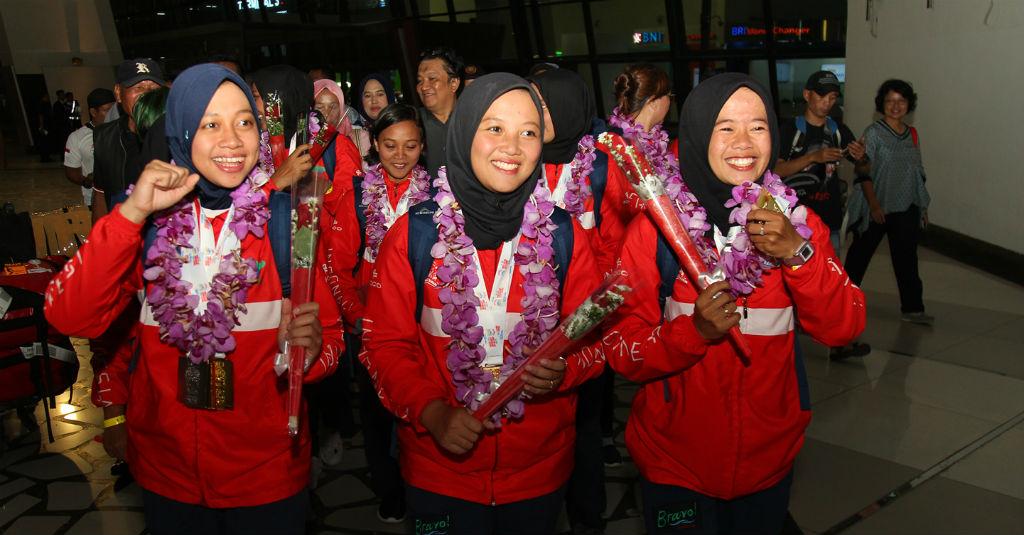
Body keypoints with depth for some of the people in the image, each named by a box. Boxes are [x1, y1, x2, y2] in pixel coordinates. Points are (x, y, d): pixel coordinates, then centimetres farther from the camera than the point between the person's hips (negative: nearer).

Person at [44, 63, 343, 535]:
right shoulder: (151, 221, -6)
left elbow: (330, 337, -7)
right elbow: (69, 317, -15)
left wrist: (309, 350, -29)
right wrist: (132, 213, -23)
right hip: (165, 474, 2)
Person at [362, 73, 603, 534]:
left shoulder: (563, 233, -5)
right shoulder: (414, 233, -8)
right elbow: (383, 344, -4)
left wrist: (563, 370, -19)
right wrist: (431, 411, -17)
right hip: (439, 469, -1)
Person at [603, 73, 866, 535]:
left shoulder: (796, 220, -2)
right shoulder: (655, 227, -12)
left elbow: (842, 329, -10)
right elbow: (621, 352, -14)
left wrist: (799, 253, -25)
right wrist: (694, 331, -31)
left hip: (769, 459, 3)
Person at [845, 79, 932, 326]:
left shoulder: (912, 134, 8)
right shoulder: (873, 133, -8)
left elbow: (917, 173, 14)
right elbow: (863, 172, -13)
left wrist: (923, 207, 13)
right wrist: (874, 205, -20)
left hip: (906, 210, 4)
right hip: (877, 209, -4)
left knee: (907, 259, 5)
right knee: (860, 254, 9)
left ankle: (912, 308, 11)